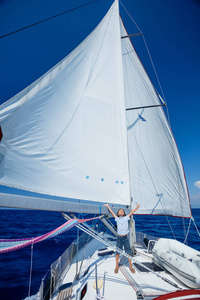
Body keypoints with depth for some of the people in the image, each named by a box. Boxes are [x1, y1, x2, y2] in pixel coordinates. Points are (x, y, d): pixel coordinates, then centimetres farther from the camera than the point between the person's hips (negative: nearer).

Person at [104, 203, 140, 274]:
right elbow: (112, 212, 5)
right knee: (117, 252, 10)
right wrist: (108, 207, 9)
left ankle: (130, 267, 24)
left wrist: (137, 207, -14)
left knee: (128, 252, 8)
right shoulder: (117, 219, 0)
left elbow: (131, 212, -5)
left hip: (125, 237, 0)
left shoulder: (126, 218, 0)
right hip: (119, 237, 0)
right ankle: (116, 267, 25)